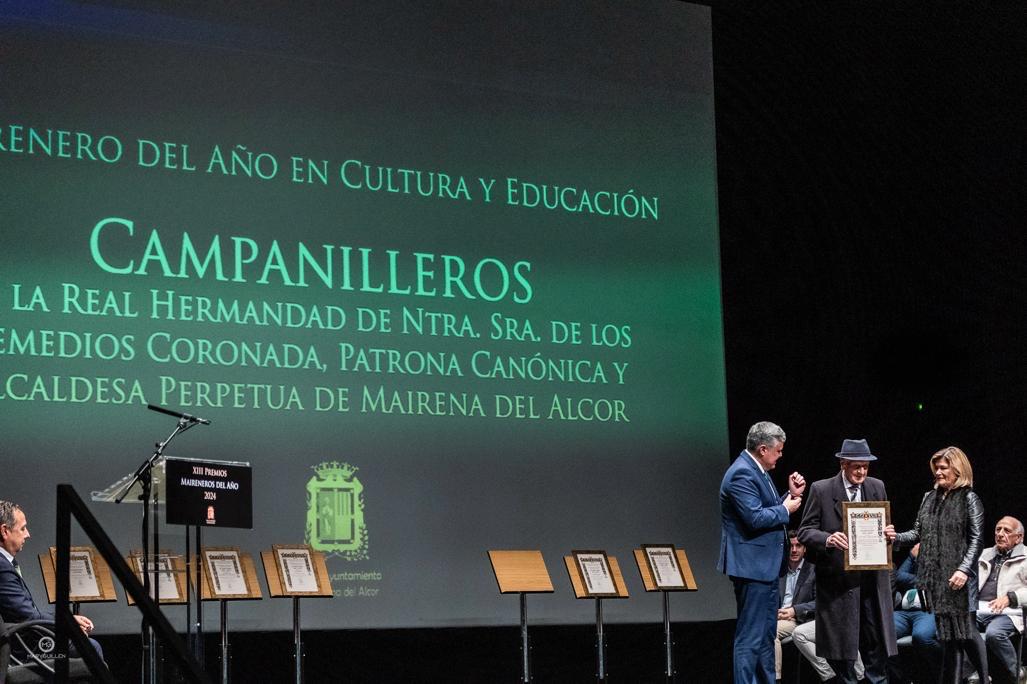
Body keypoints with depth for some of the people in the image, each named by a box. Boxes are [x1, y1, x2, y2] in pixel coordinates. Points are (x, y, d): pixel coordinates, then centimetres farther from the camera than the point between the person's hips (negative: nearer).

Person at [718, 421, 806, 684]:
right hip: (752, 565, -11)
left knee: (766, 635, 17)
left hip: (766, 566, 11)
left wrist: (791, 495, 6)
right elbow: (755, 517, -26)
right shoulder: (742, 474, -18)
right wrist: (785, 509, -13)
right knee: (750, 637, -8)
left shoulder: (757, 470, 13)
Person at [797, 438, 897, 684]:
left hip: (872, 577, 3)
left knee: (876, 644, 3)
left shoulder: (877, 487, 9)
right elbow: (805, 531, -4)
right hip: (838, 578, -3)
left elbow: (884, 525, 17)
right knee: (841, 645, 2)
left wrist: (889, 533, -7)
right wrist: (828, 539, -23)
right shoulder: (821, 490, -3)